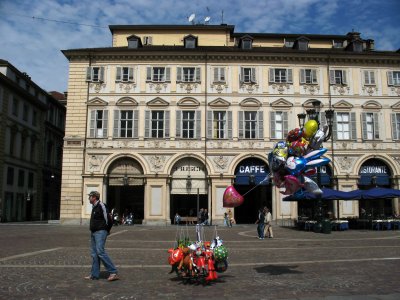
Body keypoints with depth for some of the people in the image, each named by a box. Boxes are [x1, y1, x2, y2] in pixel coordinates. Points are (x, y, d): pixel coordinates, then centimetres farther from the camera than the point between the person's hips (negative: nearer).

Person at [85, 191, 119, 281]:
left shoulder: (101, 205, -13)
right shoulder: (94, 207, 18)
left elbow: (107, 218, -16)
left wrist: (106, 230, -8)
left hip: (100, 232, -10)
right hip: (93, 233, 10)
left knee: (100, 251, -16)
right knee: (94, 253, 9)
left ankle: (113, 272, -13)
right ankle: (94, 275, 15)